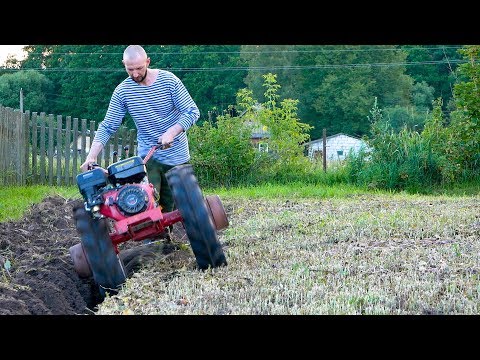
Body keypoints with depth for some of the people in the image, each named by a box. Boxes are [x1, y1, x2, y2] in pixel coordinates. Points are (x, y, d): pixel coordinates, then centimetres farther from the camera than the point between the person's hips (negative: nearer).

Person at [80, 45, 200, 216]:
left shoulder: (168, 80, -9)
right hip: (147, 157, 1)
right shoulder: (122, 91, -3)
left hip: (177, 157, -1)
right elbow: (107, 127, -1)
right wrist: (91, 156, -14)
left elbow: (192, 112, -10)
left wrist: (172, 132, -26)